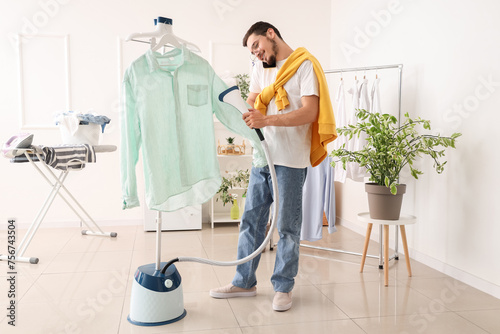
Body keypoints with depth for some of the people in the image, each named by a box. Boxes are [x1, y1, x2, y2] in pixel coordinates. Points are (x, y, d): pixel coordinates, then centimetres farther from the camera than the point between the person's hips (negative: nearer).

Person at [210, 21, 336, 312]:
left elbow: (310, 113, -16)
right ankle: (244, 282, 23)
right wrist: (246, 115, -11)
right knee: (251, 220, 10)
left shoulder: (304, 65, -5)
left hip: (290, 160, -6)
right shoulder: (261, 68, 17)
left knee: (288, 227, 3)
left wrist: (266, 120, -25)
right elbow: (251, 103, 14)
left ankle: (283, 287, 17)